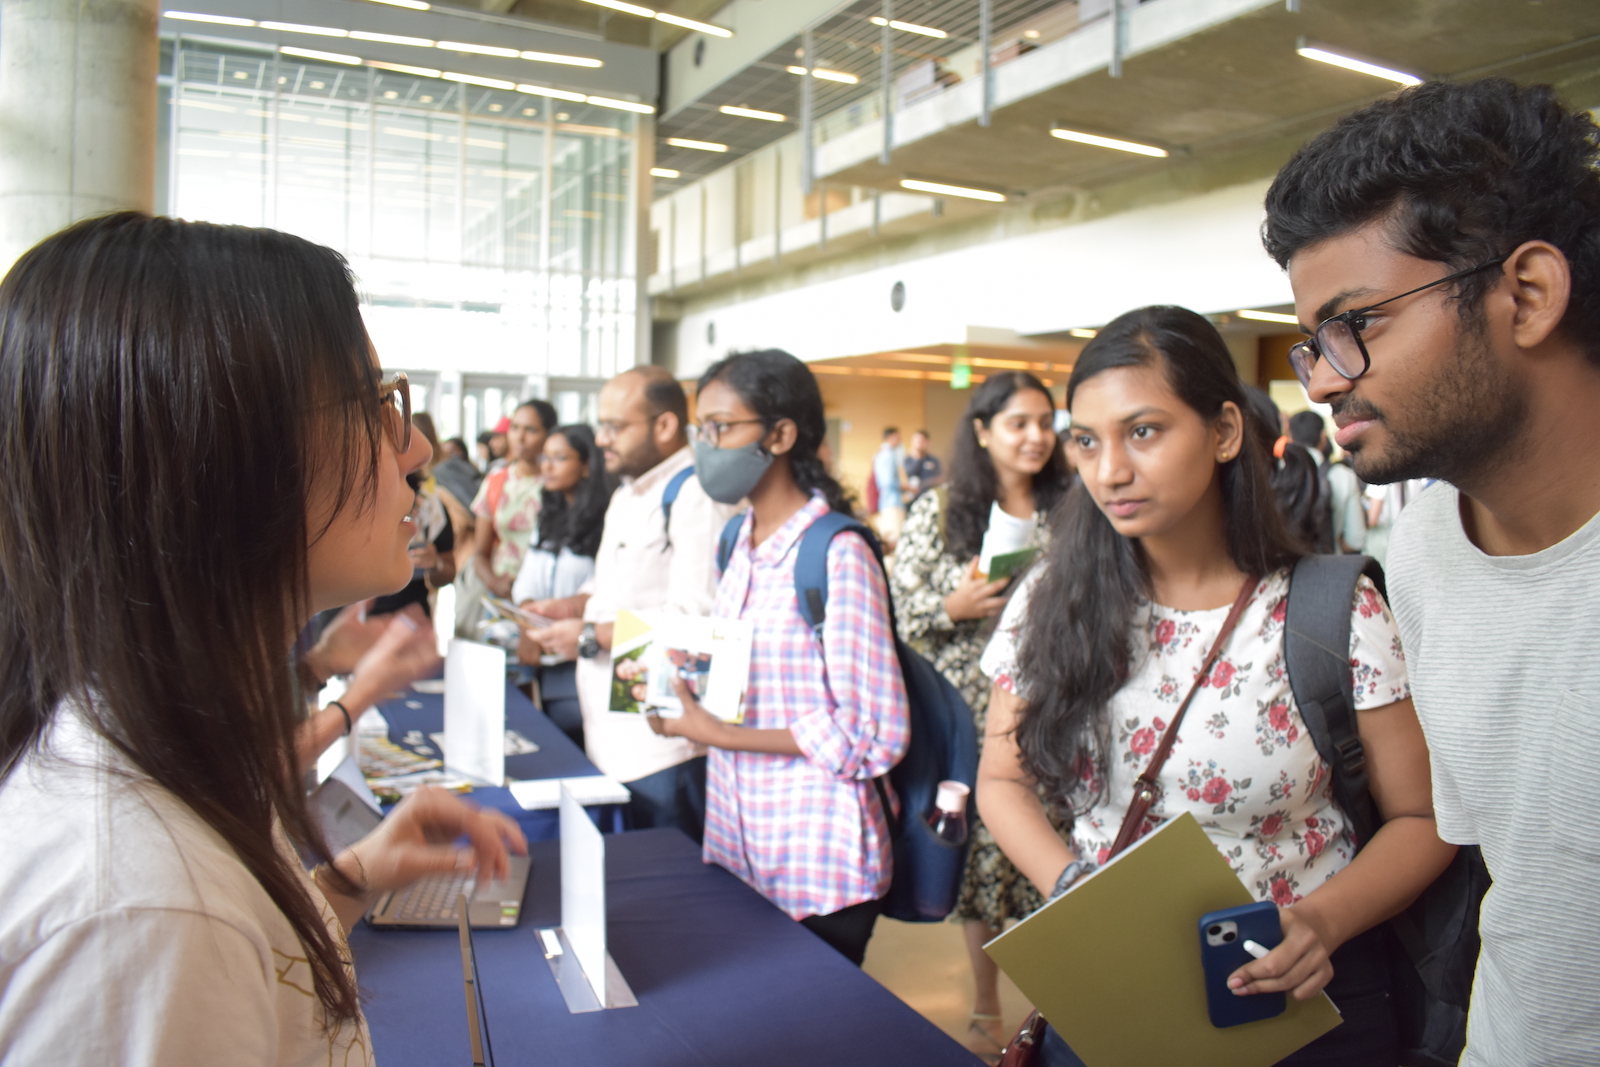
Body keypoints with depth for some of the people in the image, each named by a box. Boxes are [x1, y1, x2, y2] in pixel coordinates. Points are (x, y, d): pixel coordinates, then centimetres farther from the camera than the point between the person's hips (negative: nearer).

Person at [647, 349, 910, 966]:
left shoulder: (838, 556, -17)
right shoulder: (739, 543, 7)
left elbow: (874, 734, -18)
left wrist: (718, 734, -19)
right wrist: (678, 683, -3)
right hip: (734, 842, 7)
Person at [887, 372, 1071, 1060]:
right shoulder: (938, 513, 1)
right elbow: (896, 613, 0)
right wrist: (955, 607, -16)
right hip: (975, 715, -1)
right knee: (984, 855, 8)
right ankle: (985, 1012, 29)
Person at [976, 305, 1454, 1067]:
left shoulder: (1339, 614, -12)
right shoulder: (1050, 605, -6)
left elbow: (1422, 819, -5)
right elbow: (1003, 781, 2)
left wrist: (1322, 921, -22)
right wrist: (1071, 886, -15)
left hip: (1298, 998, -1)